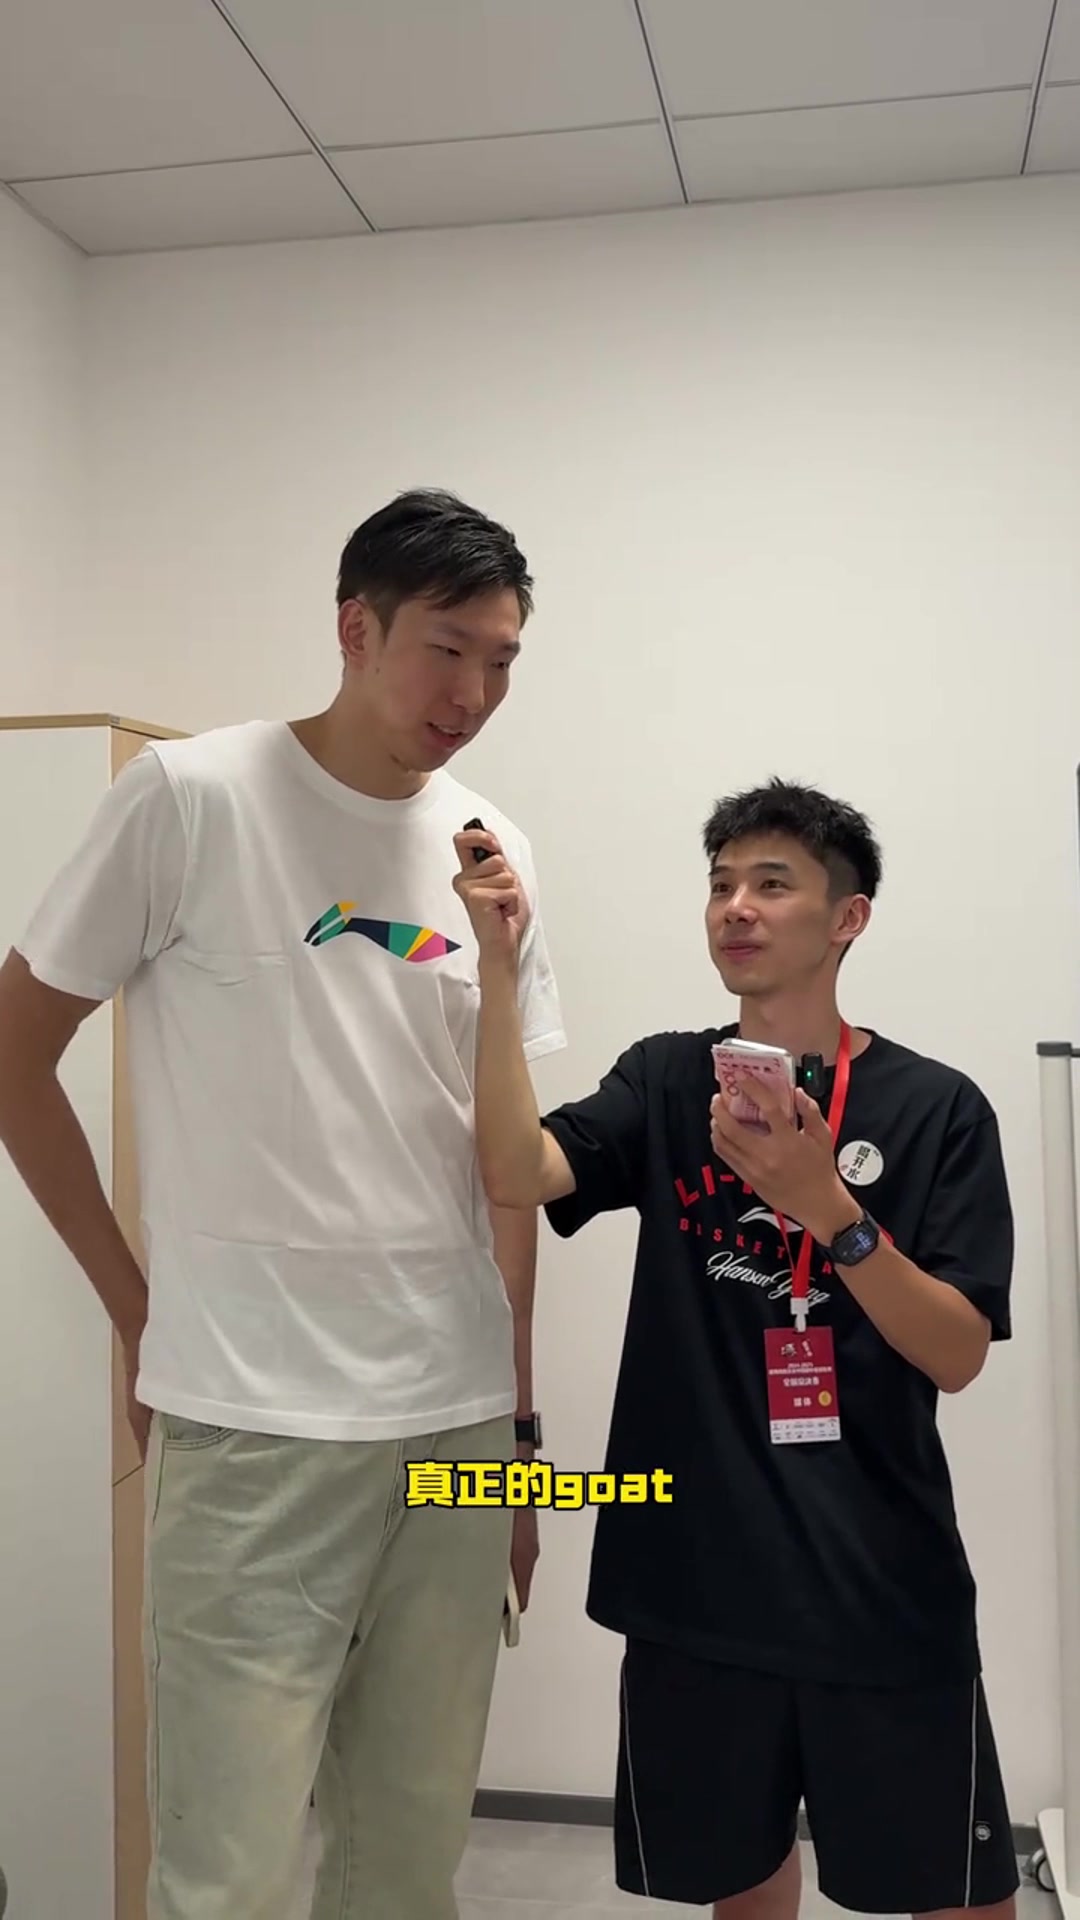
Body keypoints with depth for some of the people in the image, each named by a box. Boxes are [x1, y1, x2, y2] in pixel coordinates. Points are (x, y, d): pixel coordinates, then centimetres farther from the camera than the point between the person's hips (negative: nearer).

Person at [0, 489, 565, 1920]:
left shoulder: (490, 853, 7)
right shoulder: (191, 799, -7)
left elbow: (505, 1159, 10)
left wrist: (522, 1422, 11)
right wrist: (136, 1303, -2)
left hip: (462, 1420, 5)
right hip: (258, 1422, -4)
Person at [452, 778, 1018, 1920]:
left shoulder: (934, 1107, -4)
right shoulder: (666, 1083, 2)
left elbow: (957, 1355, -9)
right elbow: (516, 1172, -15)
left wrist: (830, 1208, -23)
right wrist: (498, 961, -20)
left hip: (884, 1580, -1)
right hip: (698, 1571, 2)